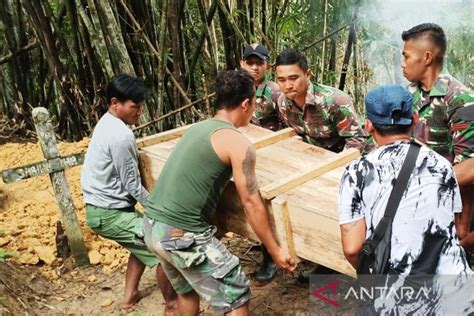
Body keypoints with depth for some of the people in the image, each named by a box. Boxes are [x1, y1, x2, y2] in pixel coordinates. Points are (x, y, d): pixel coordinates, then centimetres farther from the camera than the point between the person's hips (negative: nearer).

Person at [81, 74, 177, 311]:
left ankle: (130, 296, 35)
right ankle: (171, 304, 14)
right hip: (110, 213, -10)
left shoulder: (106, 124, 8)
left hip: (102, 209, 10)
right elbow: (131, 185, -19)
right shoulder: (120, 135, -24)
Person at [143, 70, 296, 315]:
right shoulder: (238, 143, -10)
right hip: (183, 235, -9)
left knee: (187, 290, 29)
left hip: (152, 226, 9)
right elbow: (251, 203, -10)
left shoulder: (198, 128, 14)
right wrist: (275, 251, 0)